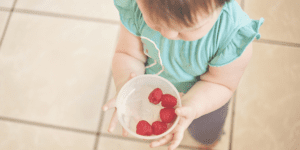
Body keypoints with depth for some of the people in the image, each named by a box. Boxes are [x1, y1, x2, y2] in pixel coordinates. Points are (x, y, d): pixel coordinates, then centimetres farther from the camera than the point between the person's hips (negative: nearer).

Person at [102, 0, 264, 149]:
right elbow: (128, 53, -21)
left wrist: (190, 107, -45)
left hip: (205, 98, -1)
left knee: (207, 136, 33)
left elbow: (221, 84, -25)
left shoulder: (233, 33, -41)